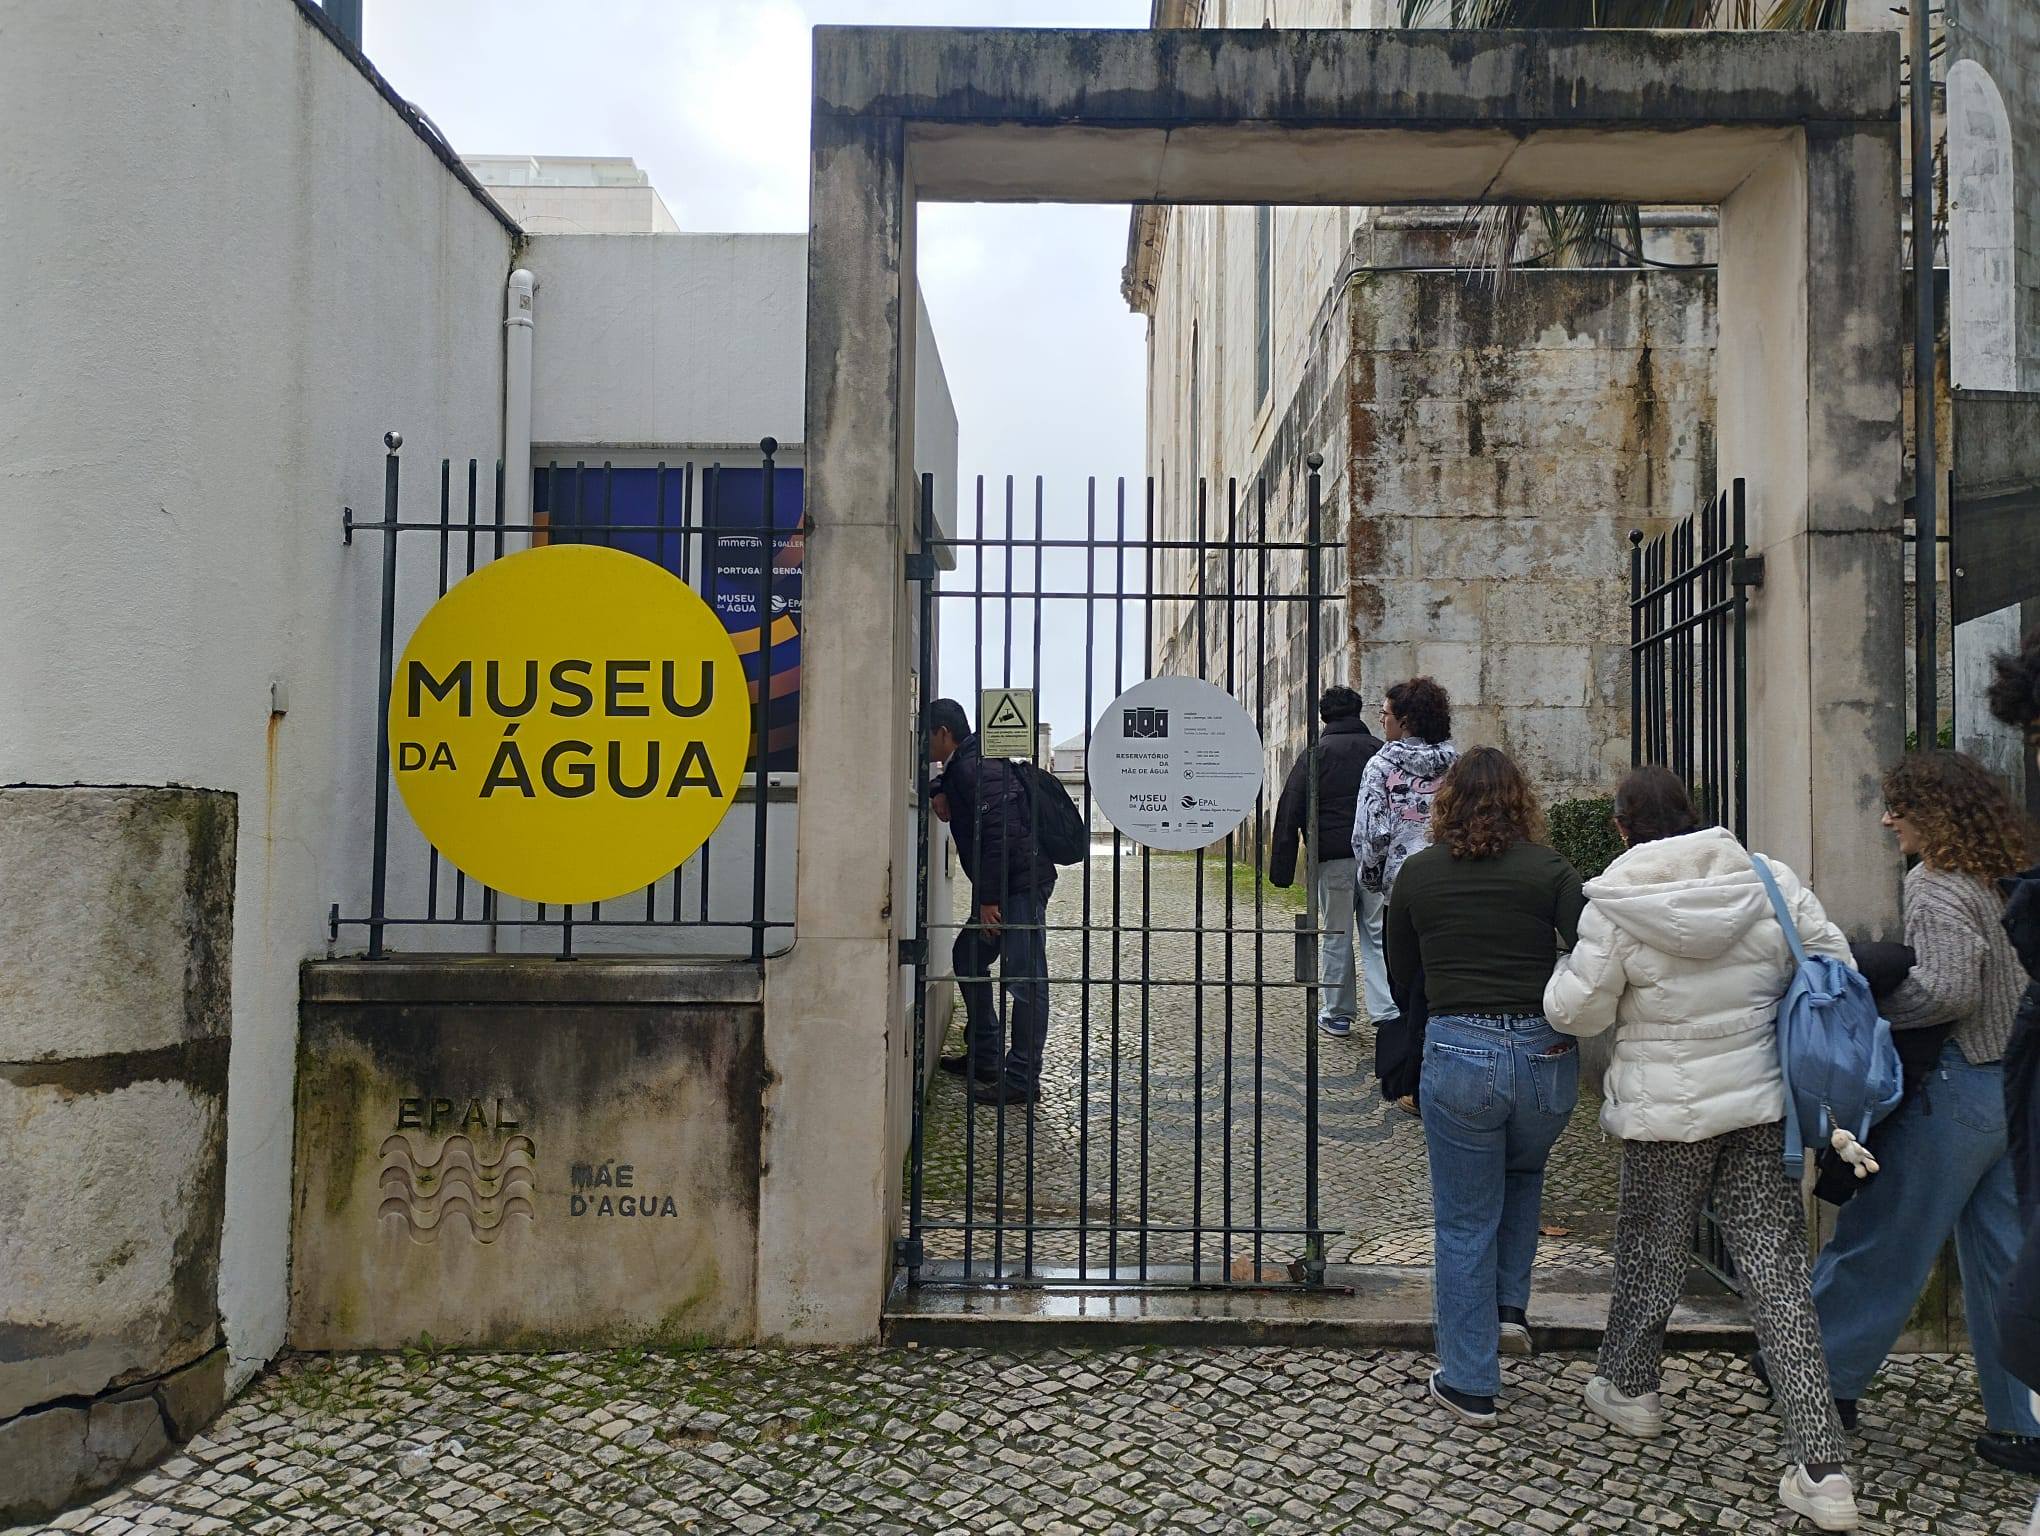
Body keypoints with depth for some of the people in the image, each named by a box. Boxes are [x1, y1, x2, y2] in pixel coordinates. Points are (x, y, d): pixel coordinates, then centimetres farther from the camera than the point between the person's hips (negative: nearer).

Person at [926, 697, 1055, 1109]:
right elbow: (967, 824, 25)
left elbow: (1000, 834, -23)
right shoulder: (960, 769, 16)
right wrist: (941, 796, 5)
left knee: (1024, 980, -6)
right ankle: (985, 1058, 27)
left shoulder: (978, 768, -16)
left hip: (1021, 885, -11)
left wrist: (988, 899, -20)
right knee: (968, 957, 18)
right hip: (1001, 888, 11)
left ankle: (1022, 1079, -1)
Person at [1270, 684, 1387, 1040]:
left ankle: (1337, 1014, 14)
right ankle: (1387, 1011, -1)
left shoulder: (1315, 755, 1)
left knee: (1337, 936, 6)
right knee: (1377, 934, 6)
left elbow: (1289, 811, -2)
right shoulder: (1381, 750, 8)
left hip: (1333, 857, -2)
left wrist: (1281, 868, -1)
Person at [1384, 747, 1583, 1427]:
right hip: (1547, 1053, 1)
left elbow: (1399, 964, 13)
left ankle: (1470, 1384, 18)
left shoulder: (1417, 872, 1)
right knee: (1523, 1174, 32)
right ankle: (1510, 1306, 27)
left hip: (1459, 1053, -1)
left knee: (1464, 1223, 10)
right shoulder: (1548, 869, -2)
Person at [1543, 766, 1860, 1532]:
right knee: (1778, 1269, 6)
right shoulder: (1771, 881, -3)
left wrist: (1565, 970, 10)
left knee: (1650, 1250, 18)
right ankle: (1823, 1470, 7)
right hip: (1761, 1107, 3)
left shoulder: (1616, 905, -14)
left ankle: (1628, 1388, 41)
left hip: (1665, 1114, -3)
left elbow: (1577, 1011, -10)